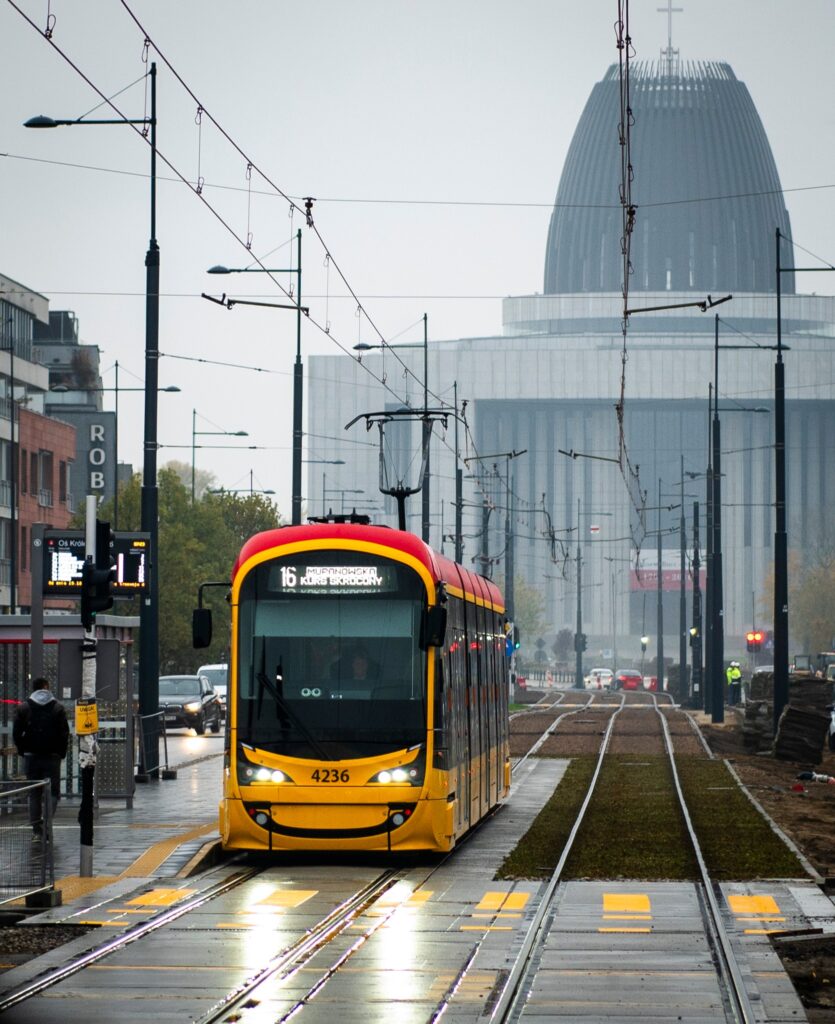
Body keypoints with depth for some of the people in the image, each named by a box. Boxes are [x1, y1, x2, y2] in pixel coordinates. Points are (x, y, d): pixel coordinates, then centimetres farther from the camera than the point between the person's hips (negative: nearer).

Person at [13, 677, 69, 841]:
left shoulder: (24, 707, 3)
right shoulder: (58, 707, 0)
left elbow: (16, 733, 2)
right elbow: (64, 733, -3)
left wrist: (23, 751, 11)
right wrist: (61, 753, 6)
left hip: (31, 756, 2)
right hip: (52, 756, -2)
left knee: (34, 793, 8)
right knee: (53, 791, 3)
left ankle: (36, 829, 6)